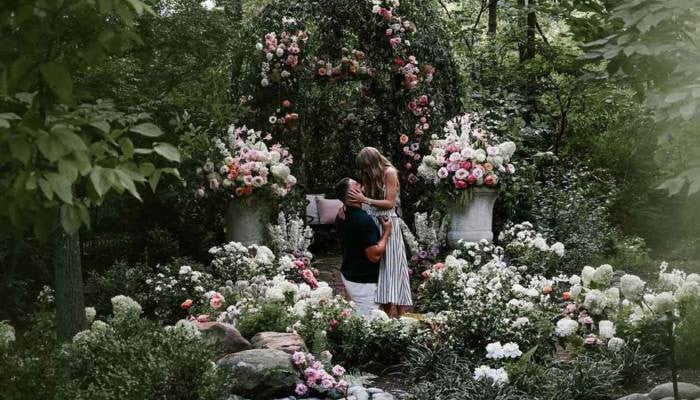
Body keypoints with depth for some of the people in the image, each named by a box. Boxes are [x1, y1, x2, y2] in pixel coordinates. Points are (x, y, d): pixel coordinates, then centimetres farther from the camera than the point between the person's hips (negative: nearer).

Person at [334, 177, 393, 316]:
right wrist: (386, 232, -12)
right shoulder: (363, 220, -25)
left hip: (348, 274, 9)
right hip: (363, 281, -9)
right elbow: (375, 255, -25)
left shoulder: (342, 216, 4)